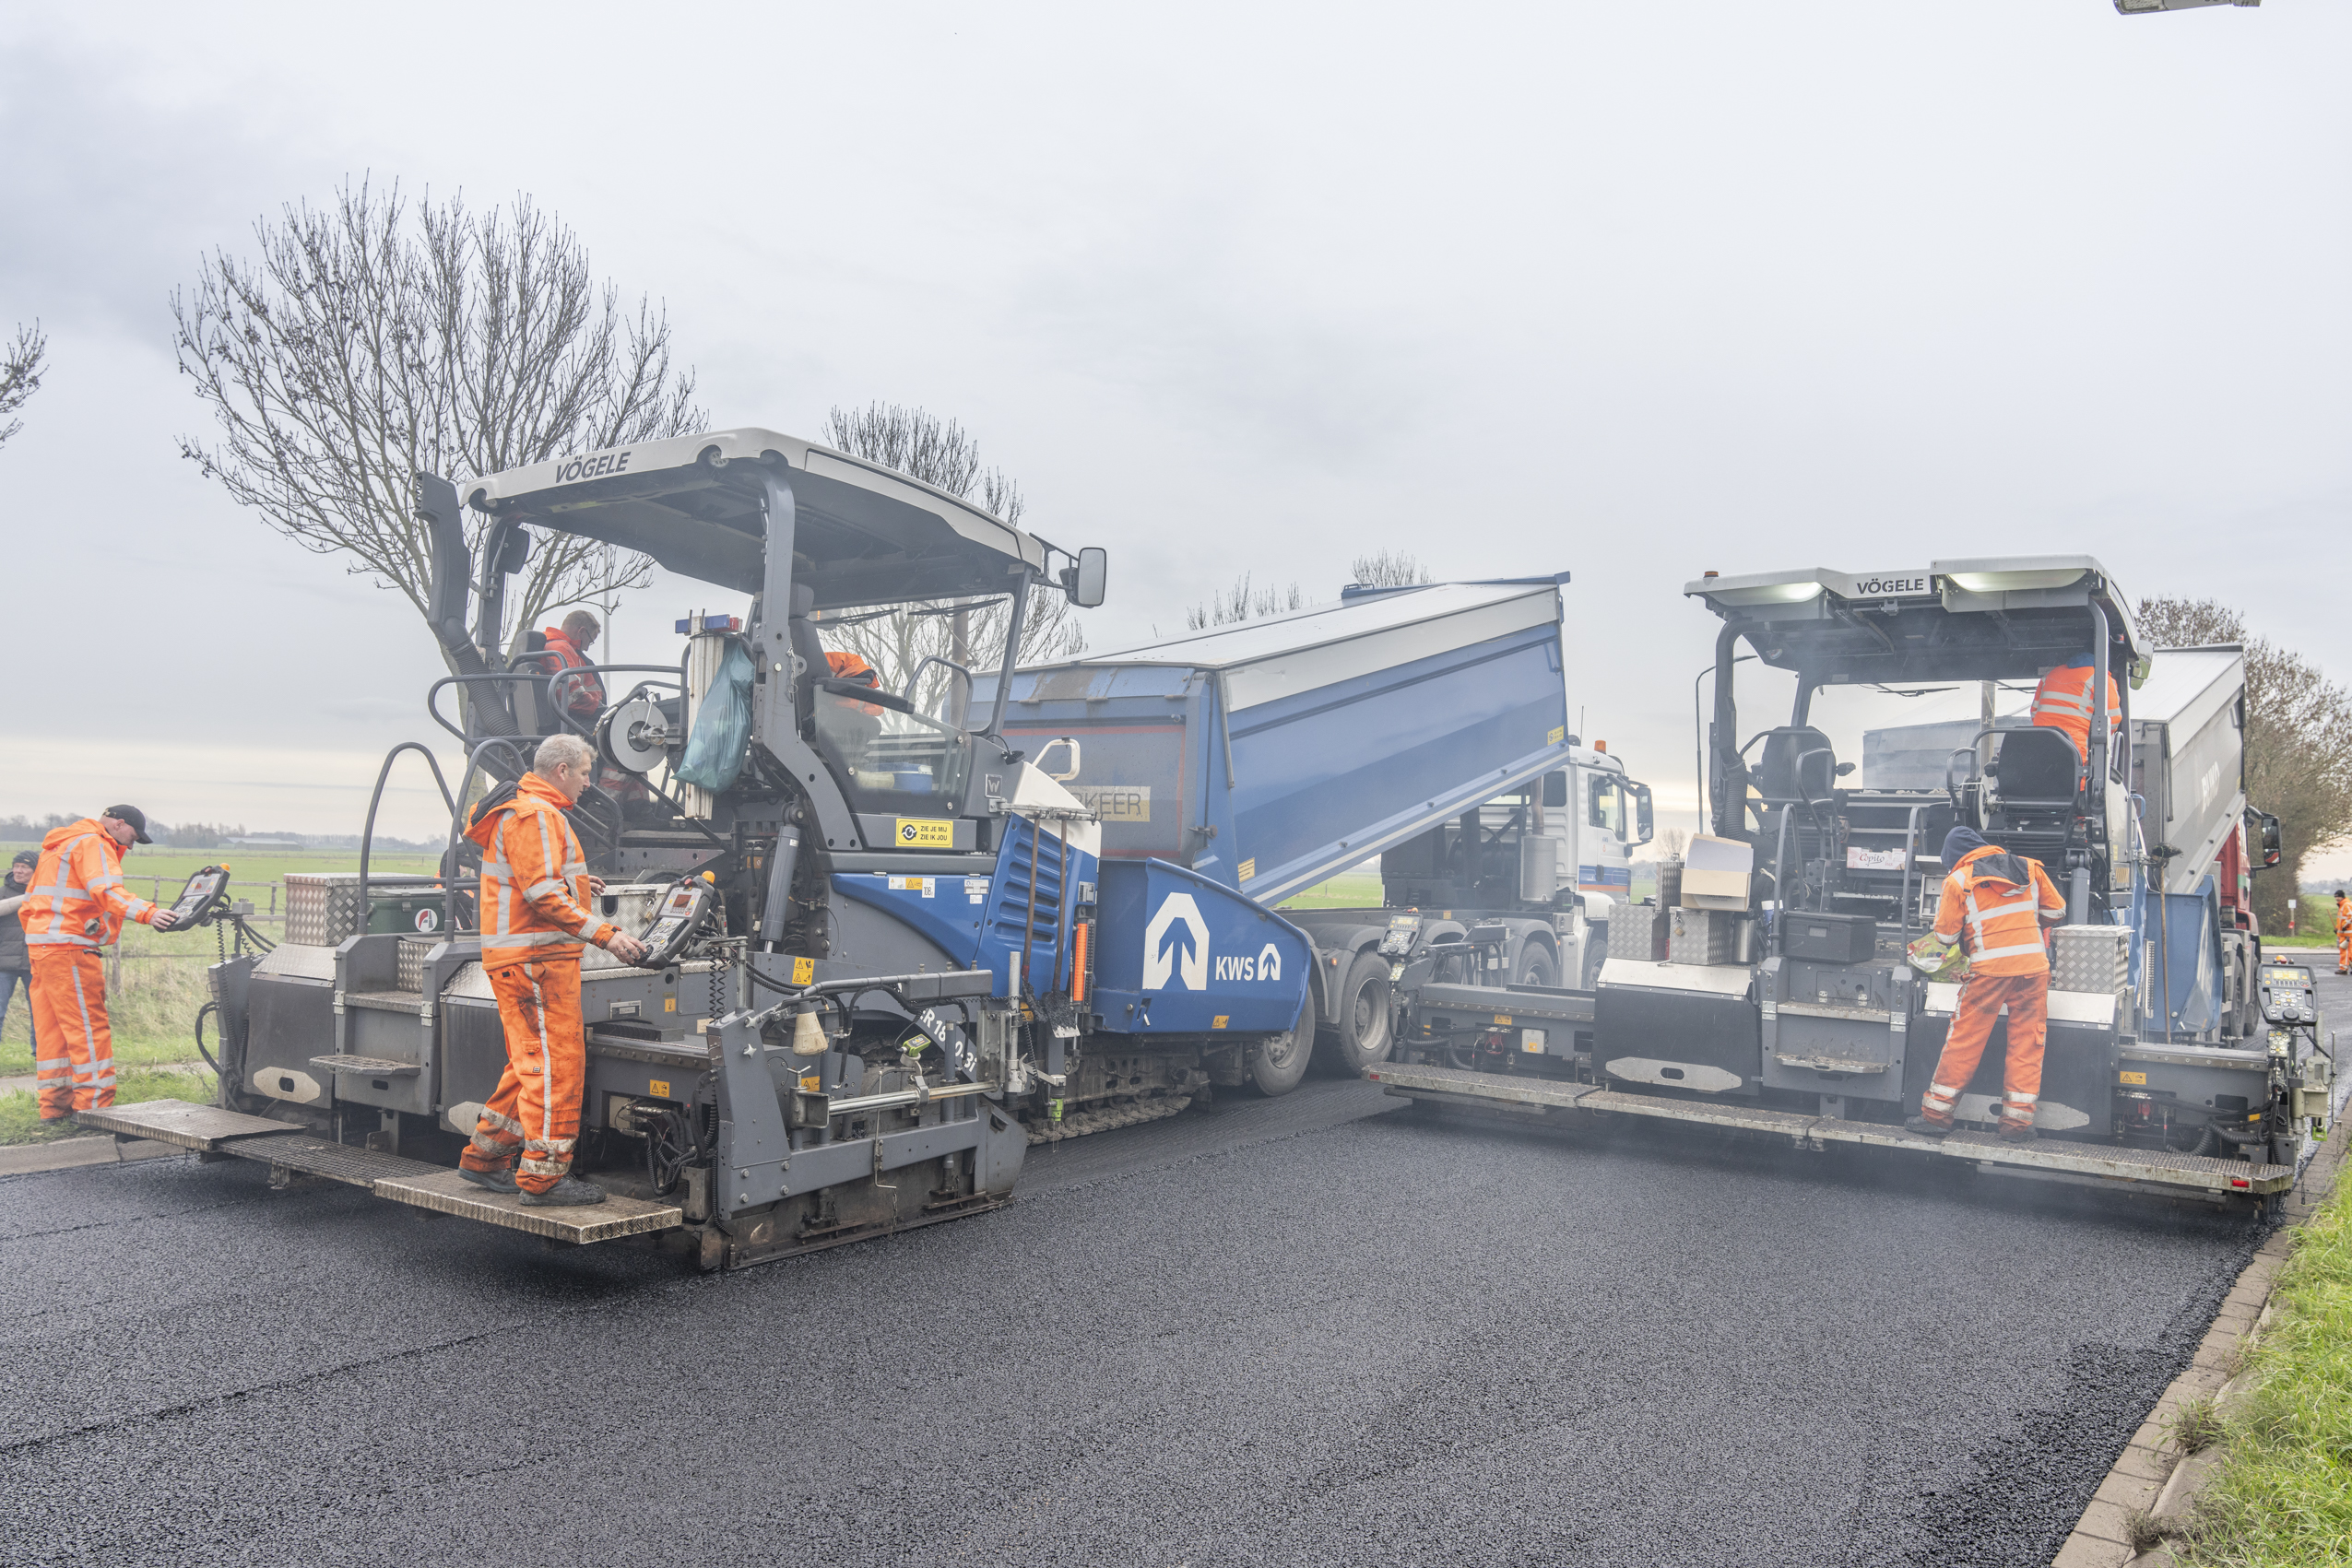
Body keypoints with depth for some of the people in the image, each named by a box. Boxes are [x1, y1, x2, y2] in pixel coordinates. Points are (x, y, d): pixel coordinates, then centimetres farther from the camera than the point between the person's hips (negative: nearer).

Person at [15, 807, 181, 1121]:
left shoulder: (59, 844, 25)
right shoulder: (92, 843, -8)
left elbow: (28, 905, 28)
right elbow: (107, 891, -28)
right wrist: (148, 913, -41)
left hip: (42, 946, 10)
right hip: (70, 948, -10)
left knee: (51, 1030, 12)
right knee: (88, 1027, -8)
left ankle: (55, 1106, 17)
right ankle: (94, 1107, -9)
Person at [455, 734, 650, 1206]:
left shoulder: (519, 809, 20)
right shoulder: (535, 815, -14)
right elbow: (542, 893, -22)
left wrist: (573, 883, 33)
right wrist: (603, 934, -24)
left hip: (521, 957, 11)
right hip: (536, 959, -11)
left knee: (533, 1063, 17)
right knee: (557, 1063, -8)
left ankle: (484, 1157, 24)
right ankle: (543, 1174, -3)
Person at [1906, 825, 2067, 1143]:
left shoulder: (1958, 880, 2)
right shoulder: (2028, 867, 12)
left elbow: (1946, 934, 3)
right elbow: (2057, 910, 20)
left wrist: (1940, 912, 23)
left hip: (1990, 968, -3)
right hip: (2034, 964, 3)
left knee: (1964, 1040, 4)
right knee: (2027, 1042, 8)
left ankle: (1937, 1113, 8)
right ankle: (2018, 1121, 10)